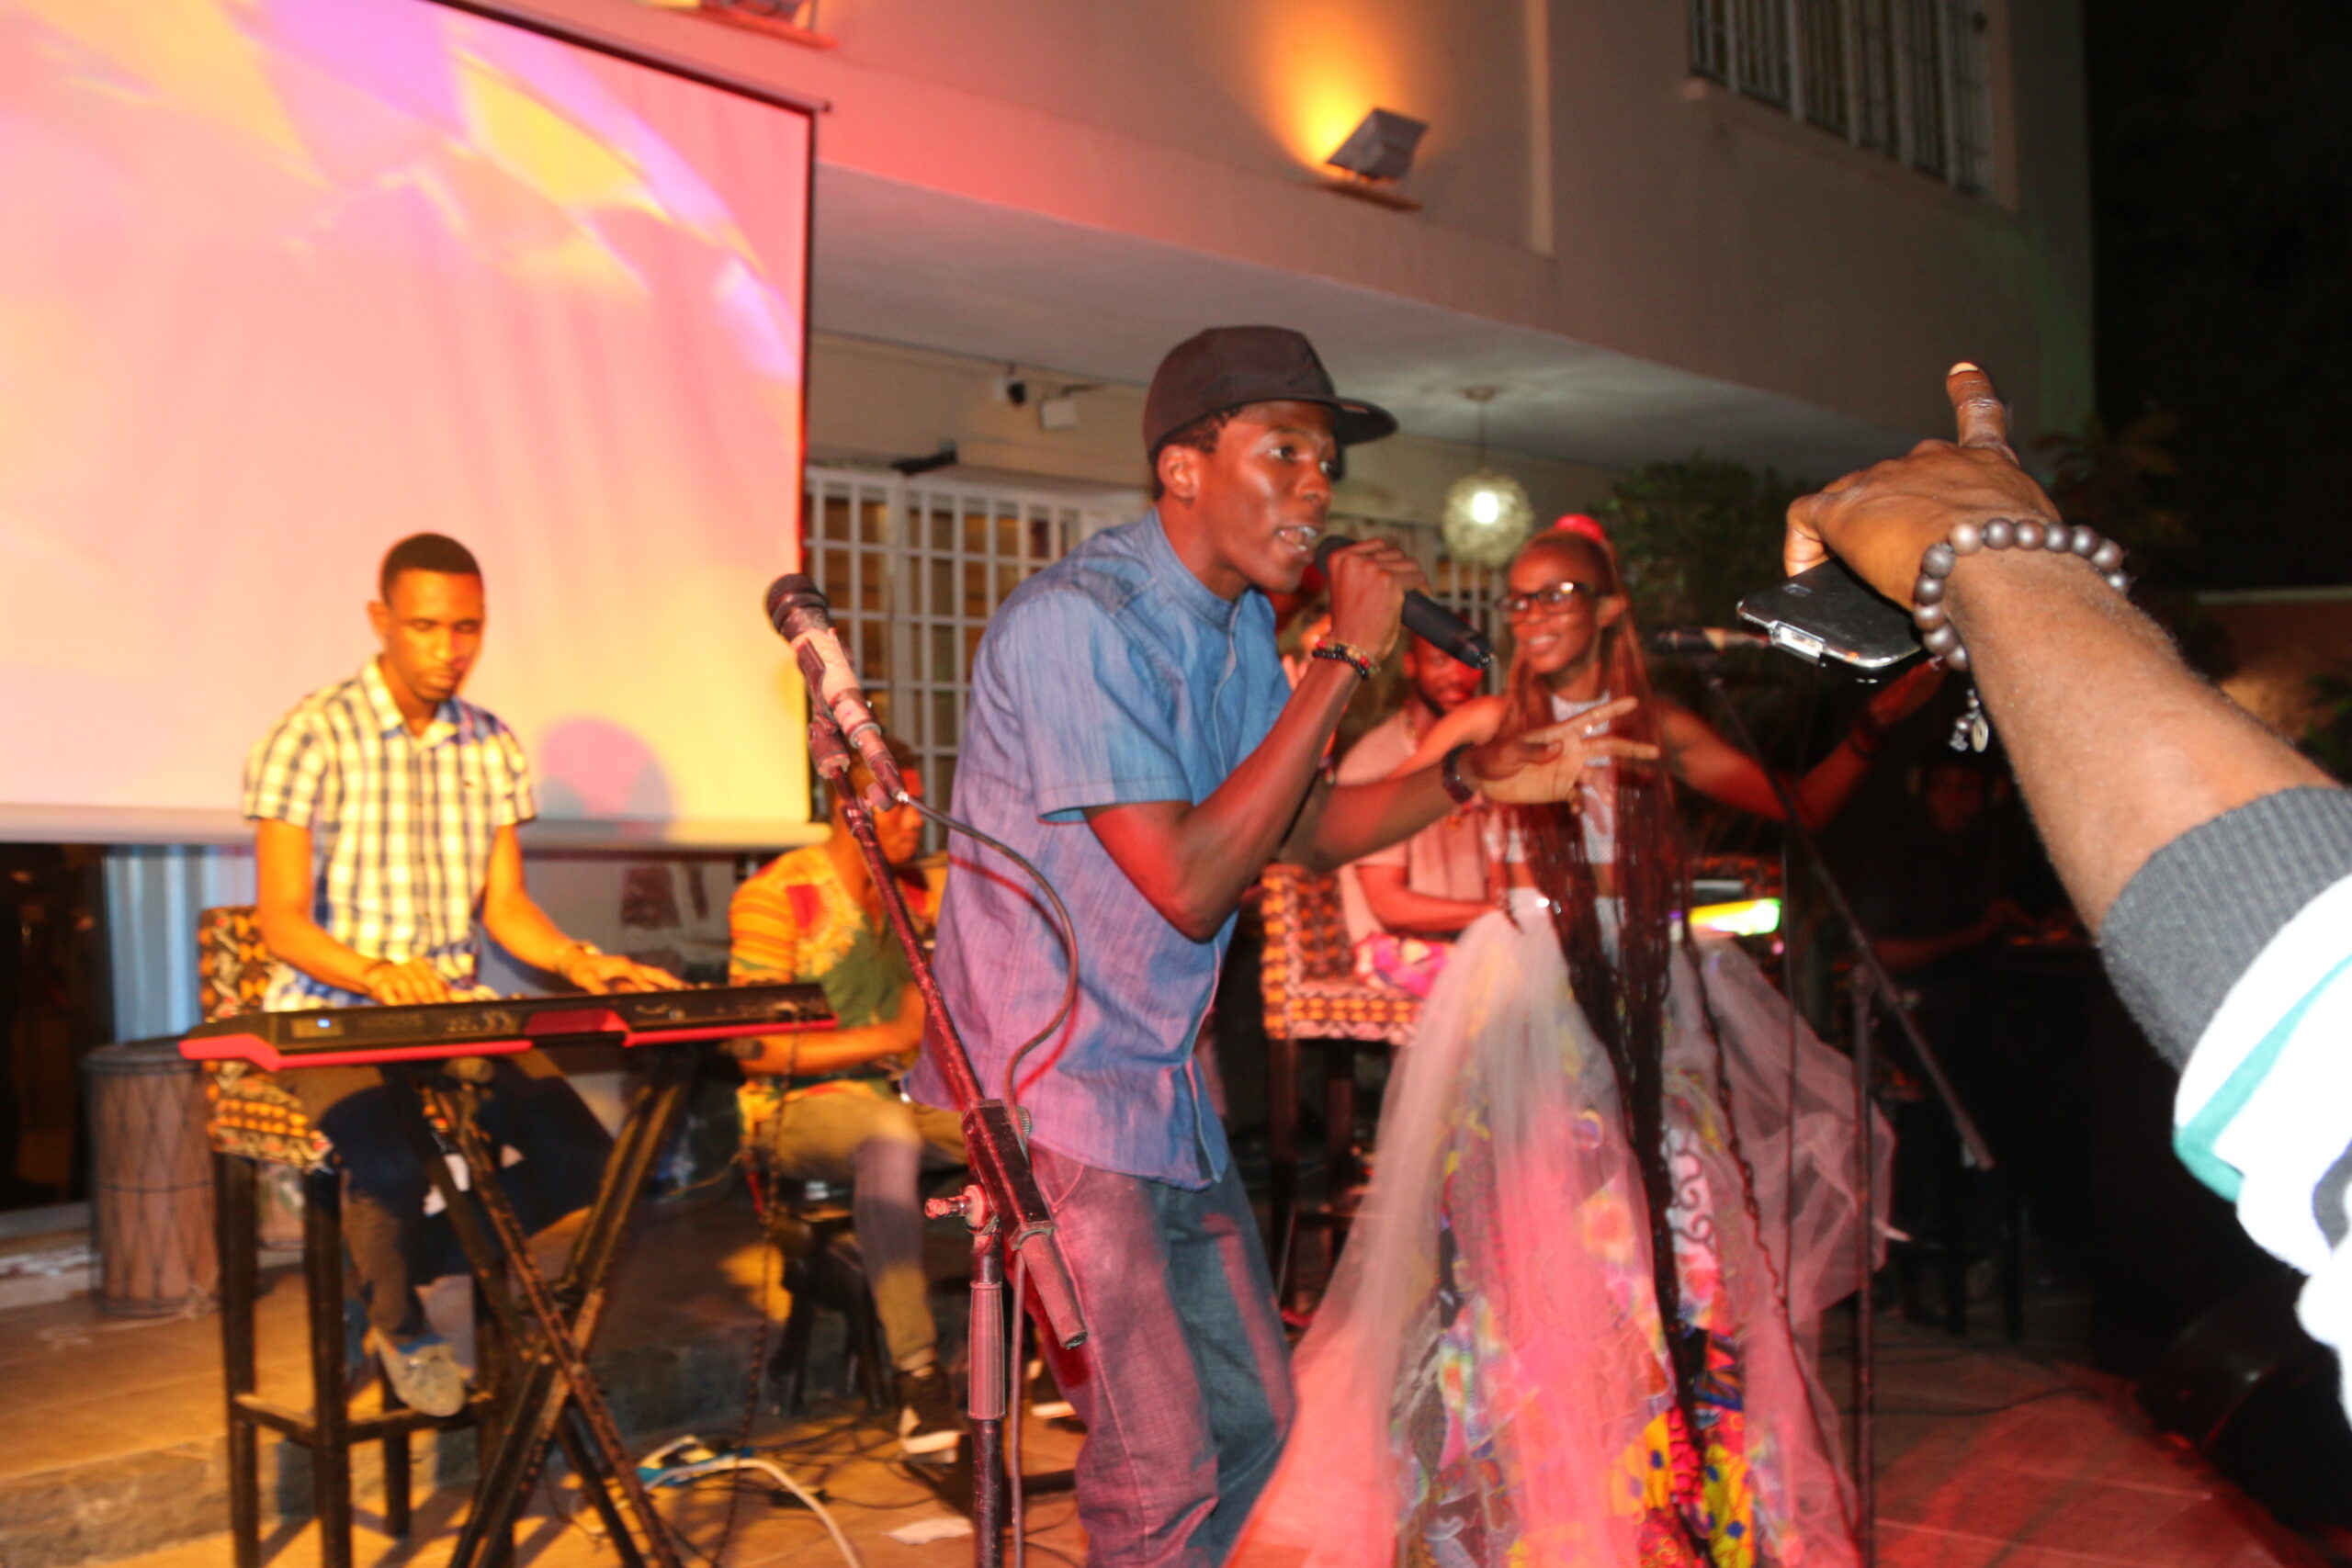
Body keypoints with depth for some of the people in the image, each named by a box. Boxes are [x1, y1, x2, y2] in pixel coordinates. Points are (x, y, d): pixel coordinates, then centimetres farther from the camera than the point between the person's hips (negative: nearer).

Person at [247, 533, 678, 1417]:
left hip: (458, 1013, 5)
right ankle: (399, 1327, 1)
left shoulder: (491, 747, 9)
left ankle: (394, 1273, 10)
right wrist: (378, 974, -32)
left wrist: (578, 963, -9)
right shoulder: (313, 739, -8)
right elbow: (282, 923, -12)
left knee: (582, 1155, -17)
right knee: (393, 1159, -33)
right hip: (330, 1016, -5)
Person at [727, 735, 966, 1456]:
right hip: (801, 1107, -6)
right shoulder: (776, 897, -9)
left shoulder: (917, 891, 11)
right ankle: (917, 1372, -37)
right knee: (891, 1135, -39)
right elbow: (758, 1048, -15)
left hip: (904, 1093, 6)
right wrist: (891, 1036, -20)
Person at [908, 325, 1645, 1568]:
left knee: (1254, 1428, 16)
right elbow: (1189, 884, -26)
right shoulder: (1075, 619, -21)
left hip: (1166, 1095, 9)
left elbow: (1306, 829, 15)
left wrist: (1473, 777, -2)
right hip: (1046, 1101, -9)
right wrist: (1344, 660, -24)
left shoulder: (1243, 622, 7)